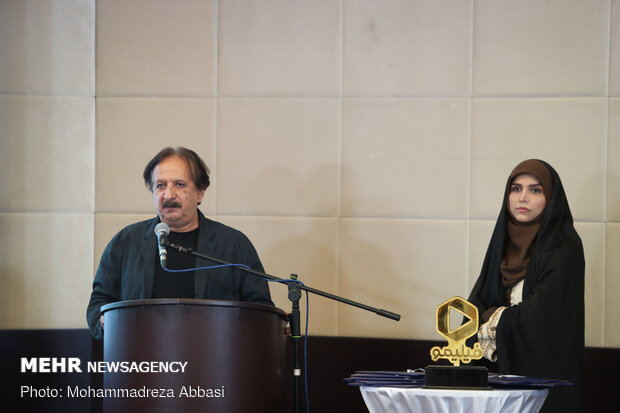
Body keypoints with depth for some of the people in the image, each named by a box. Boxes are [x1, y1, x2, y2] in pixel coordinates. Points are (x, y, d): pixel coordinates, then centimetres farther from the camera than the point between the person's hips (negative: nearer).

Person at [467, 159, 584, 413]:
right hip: (501, 366, 6)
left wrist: (493, 320, -3)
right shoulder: (505, 242, 12)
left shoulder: (564, 247, -8)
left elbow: (542, 314, -16)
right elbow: (476, 304, 7)